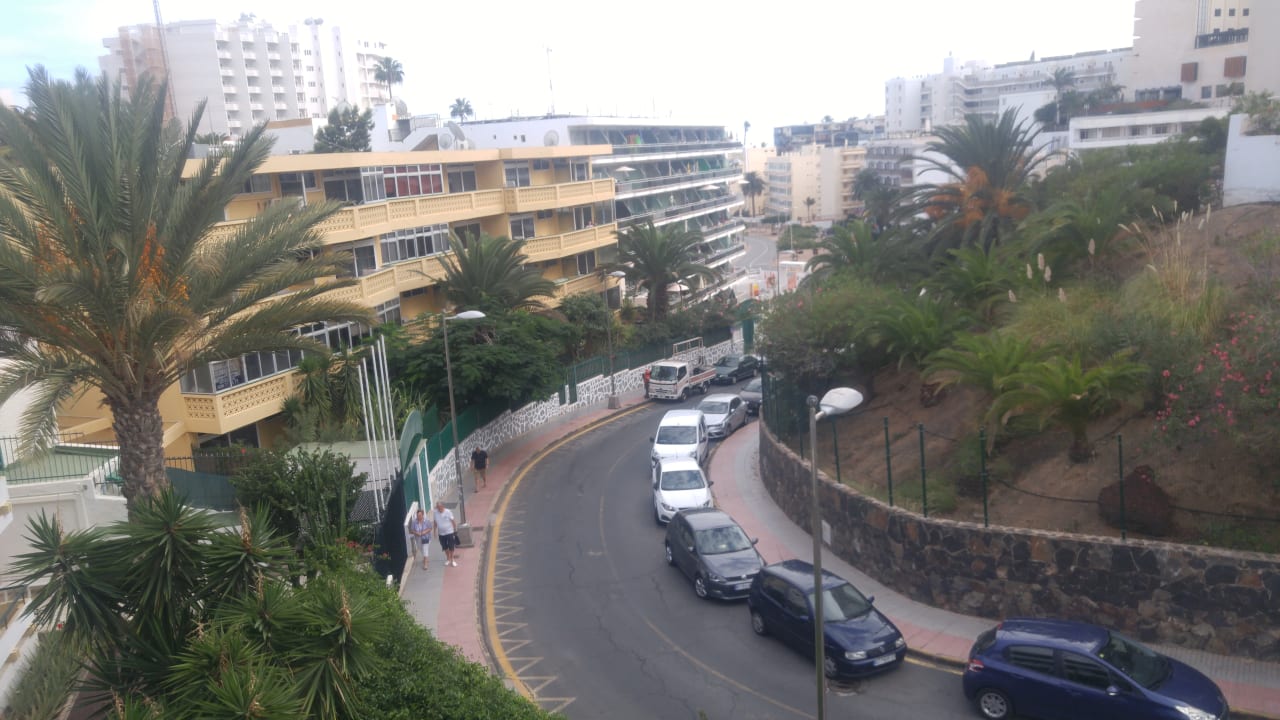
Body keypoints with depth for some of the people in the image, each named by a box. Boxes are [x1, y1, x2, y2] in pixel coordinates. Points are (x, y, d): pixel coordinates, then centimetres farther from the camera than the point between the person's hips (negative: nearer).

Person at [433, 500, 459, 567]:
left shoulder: (448, 512, -15)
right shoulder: (436, 513, -8)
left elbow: (452, 521, -7)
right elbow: (435, 523, 5)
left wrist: (455, 531, -4)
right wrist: (435, 531, 6)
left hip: (449, 532, -3)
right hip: (441, 533, 3)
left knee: (451, 547, 2)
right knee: (445, 547, 15)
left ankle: (452, 560, 18)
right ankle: (448, 559, 34)